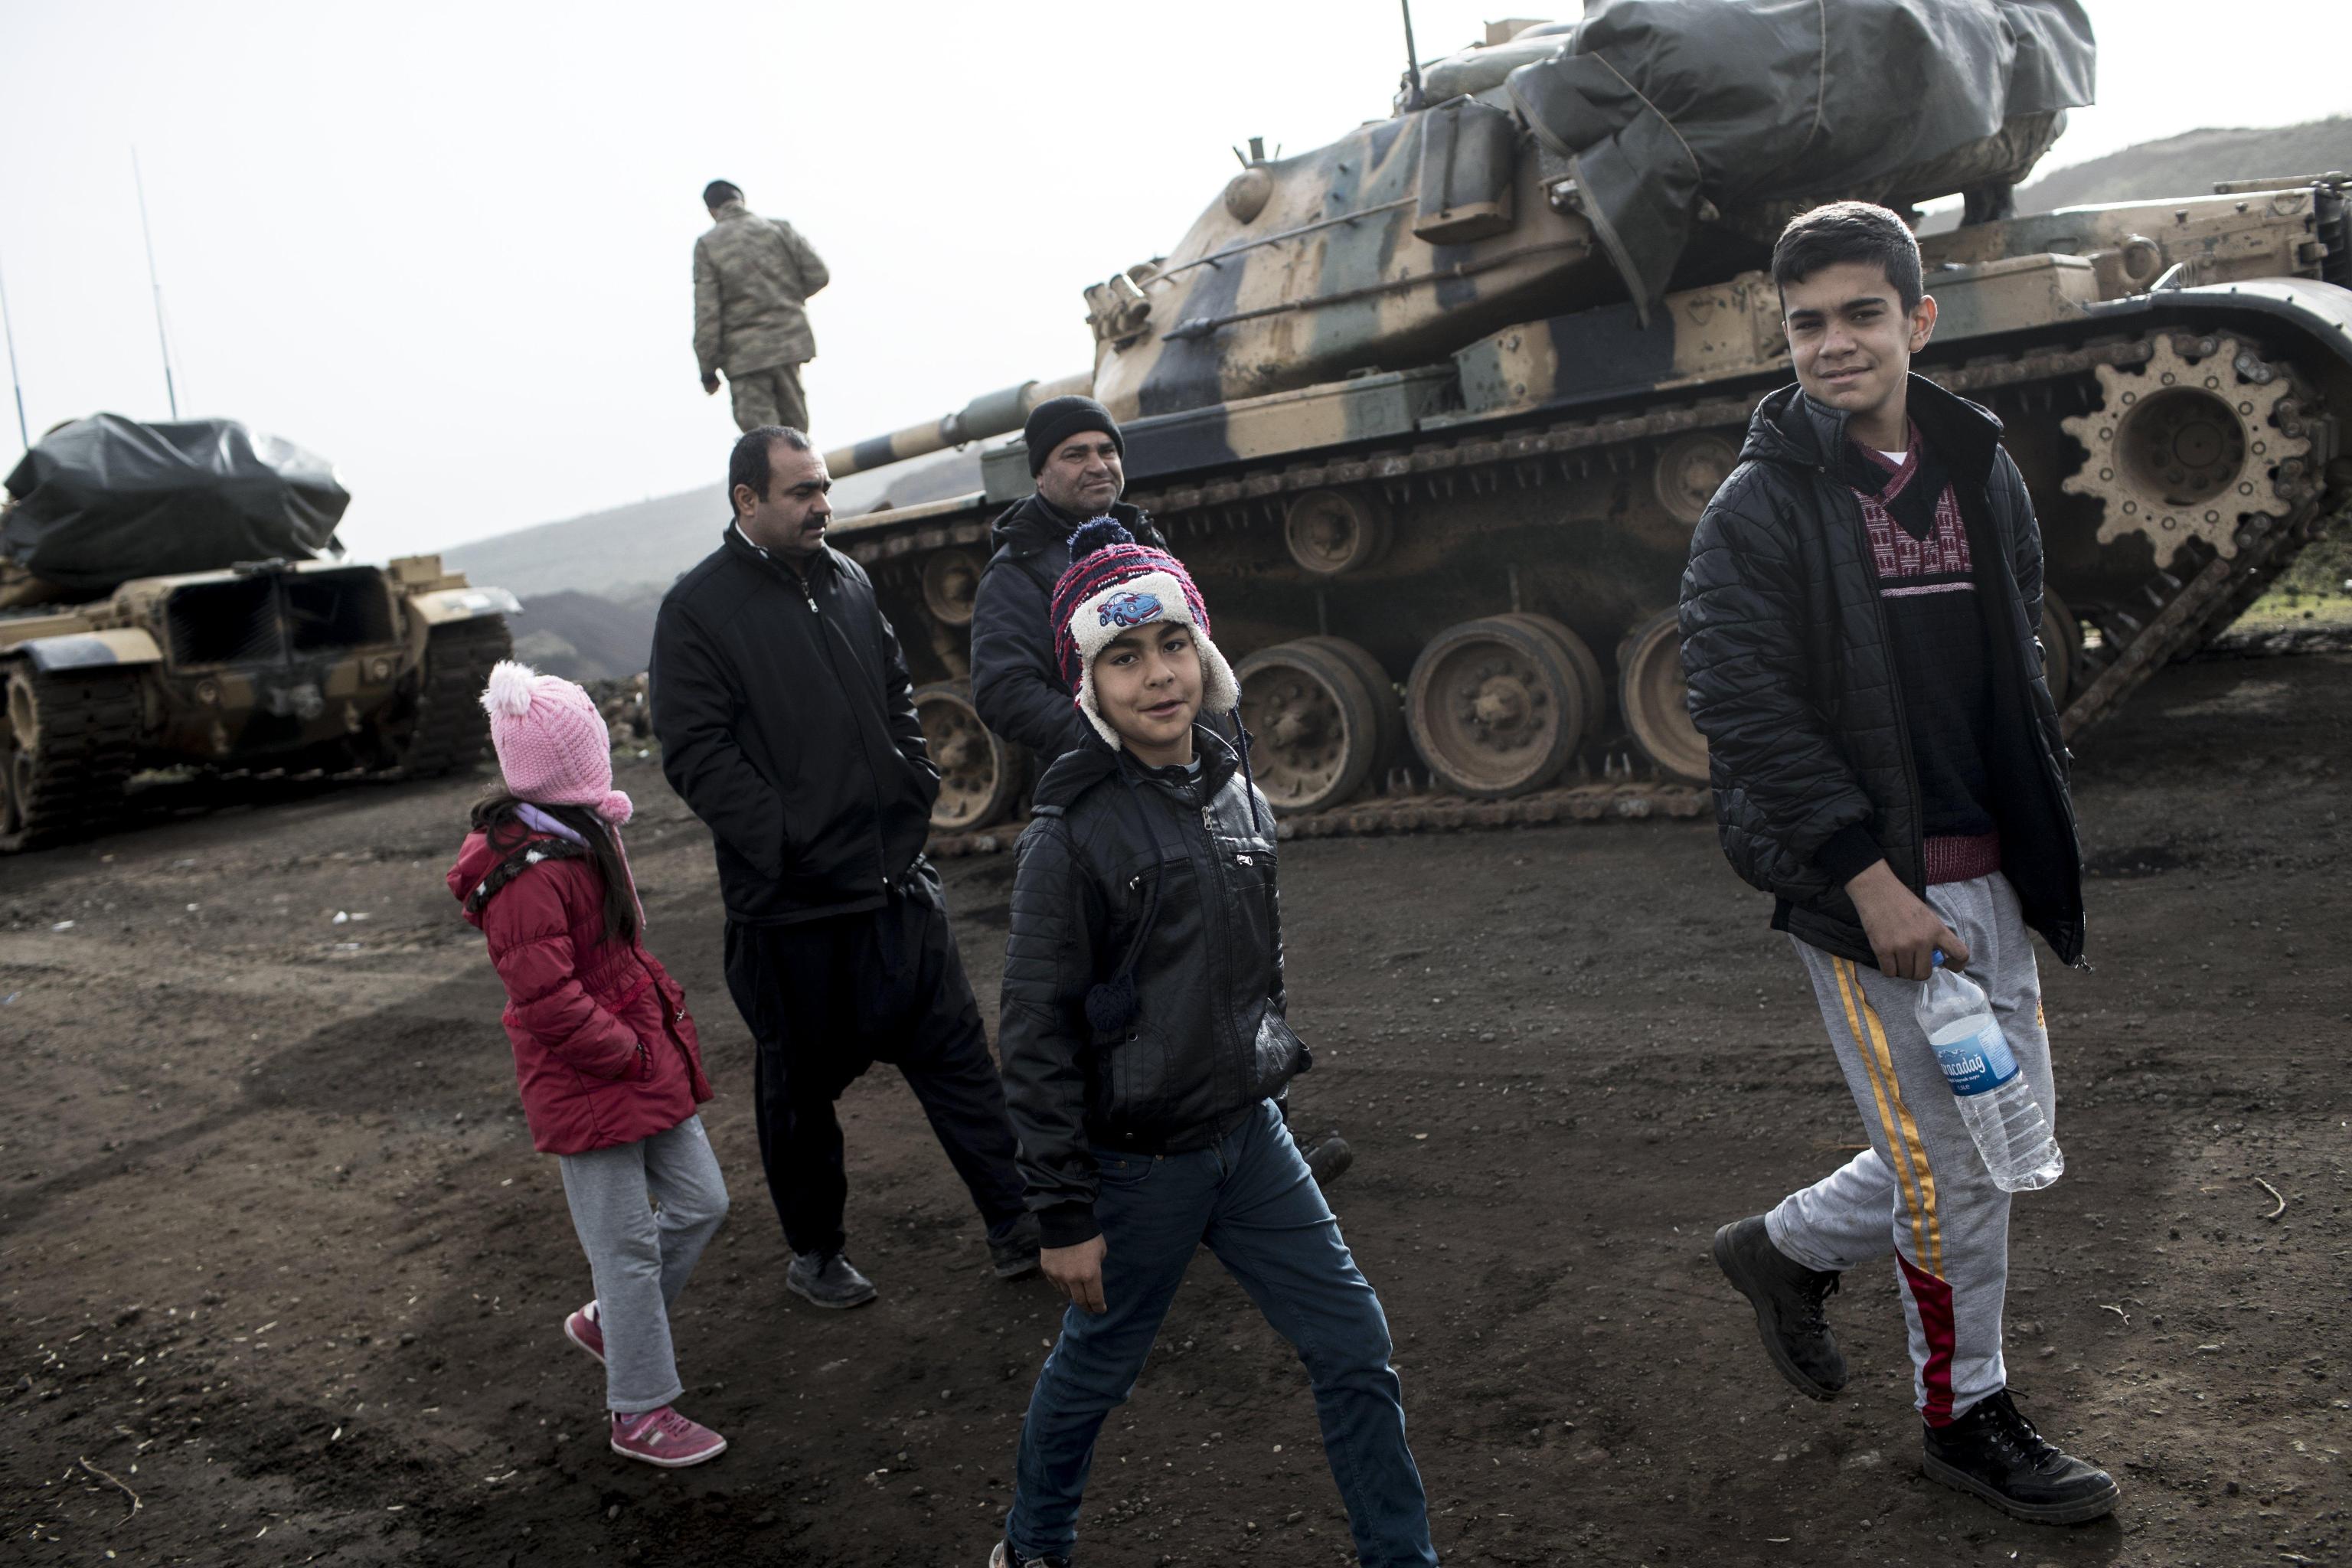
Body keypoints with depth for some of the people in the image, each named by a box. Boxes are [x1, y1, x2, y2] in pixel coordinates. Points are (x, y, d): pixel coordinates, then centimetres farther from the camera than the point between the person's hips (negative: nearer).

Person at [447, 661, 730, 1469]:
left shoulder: (584, 833, 8)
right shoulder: (530, 874, -23)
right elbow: (547, 1001, -25)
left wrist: (659, 1026, 12)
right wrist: (628, 1051, -16)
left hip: (645, 1060, 9)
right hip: (587, 1089, -9)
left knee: (700, 1203, 14)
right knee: (629, 1245, 1)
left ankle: (609, 1321, 35)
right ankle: (642, 1414, 16)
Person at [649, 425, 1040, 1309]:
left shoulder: (847, 580, 10)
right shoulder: (698, 609, -9)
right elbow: (695, 754, -14)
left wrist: (916, 790, 8)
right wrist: (784, 840, -19)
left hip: (897, 879, 5)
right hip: (790, 901, -5)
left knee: (954, 1049, 7)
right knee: (801, 1080, 11)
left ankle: (1017, 1226, 15)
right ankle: (814, 1252, 28)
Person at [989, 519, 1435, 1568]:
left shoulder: (1237, 793, 2)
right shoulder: (1071, 837, -17)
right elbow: (1037, 1041, -15)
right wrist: (1065, 1216, -14)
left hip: (1249, 1136, 6)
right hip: (1137, 1163, -5)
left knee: (1355, 1347, 8)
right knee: (1095, 1369, 14)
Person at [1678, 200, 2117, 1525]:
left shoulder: (1984, 473, 10)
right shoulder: (1761, 507, -9)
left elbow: (2018, 671, 19)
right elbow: (1744, 708, -16)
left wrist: (2039, 838, 12)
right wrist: (1871, 878, -19)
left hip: (1982, 871, 7)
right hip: (1860, 883, -7)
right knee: (1952, 1161, 2)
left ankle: (1792, 1249, 34)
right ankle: (1968, 1414, 24)